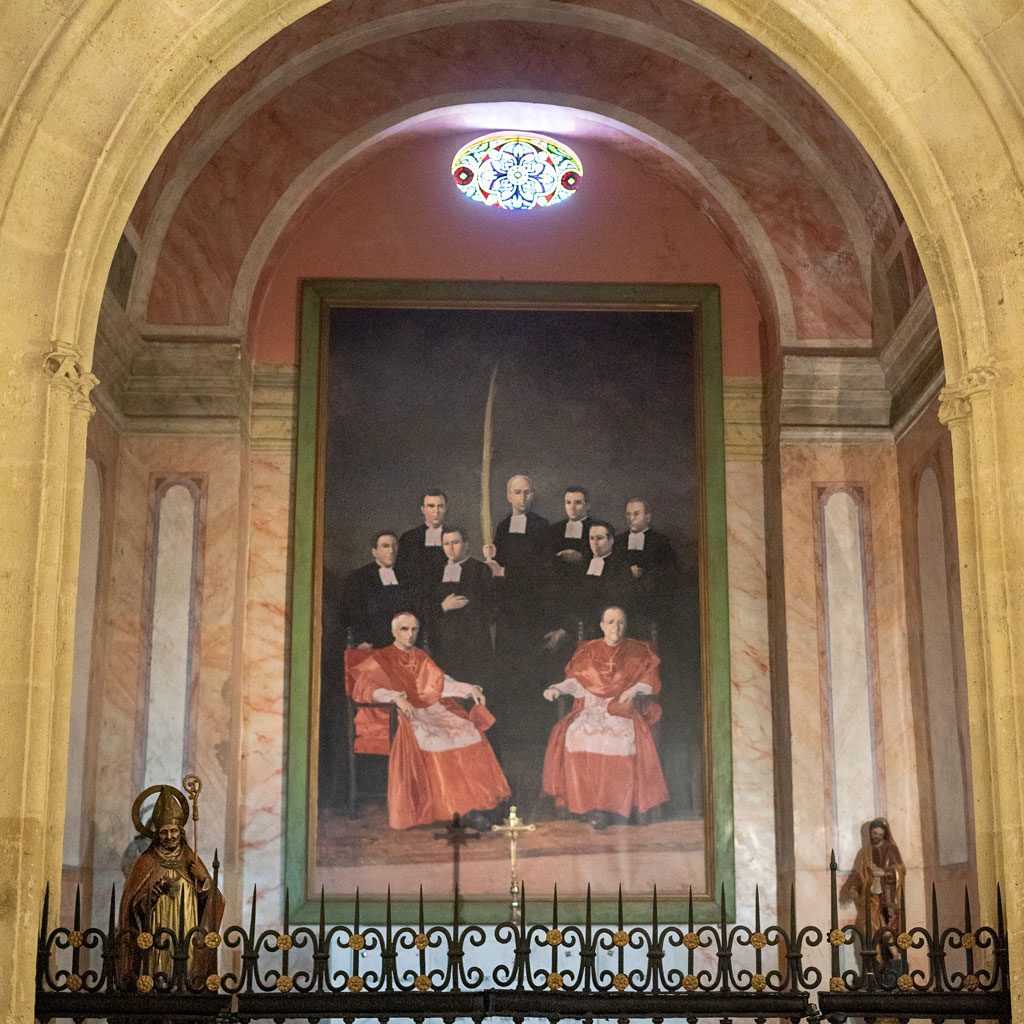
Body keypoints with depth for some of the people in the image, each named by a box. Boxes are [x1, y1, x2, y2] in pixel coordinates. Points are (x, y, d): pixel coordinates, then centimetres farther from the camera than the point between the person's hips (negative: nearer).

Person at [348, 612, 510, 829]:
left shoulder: (422, 657, 26)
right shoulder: (381, 659, 9)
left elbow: (442, 682, 23)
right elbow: (365, 686, -7)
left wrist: (469, 689, 5)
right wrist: (396, 697, -23)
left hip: (432, 709, 5)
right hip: (406, 714, -5)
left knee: (468, 733, -23)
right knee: (430, 738, -35)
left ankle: (470, 804, -29)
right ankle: (454, 805, -34)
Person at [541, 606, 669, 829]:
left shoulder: (636, 651, 12)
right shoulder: (589, 651, 14)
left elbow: (650, 679, 8)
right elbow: (575, 681, 11)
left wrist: (634, 690, -10)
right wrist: (556, 689, -7)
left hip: (623, 708, -1)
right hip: (591, 709, 1)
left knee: (623, 738, -32)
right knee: (575, 736, -28)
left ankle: (612, 802, -22)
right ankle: (589, 802, -22)